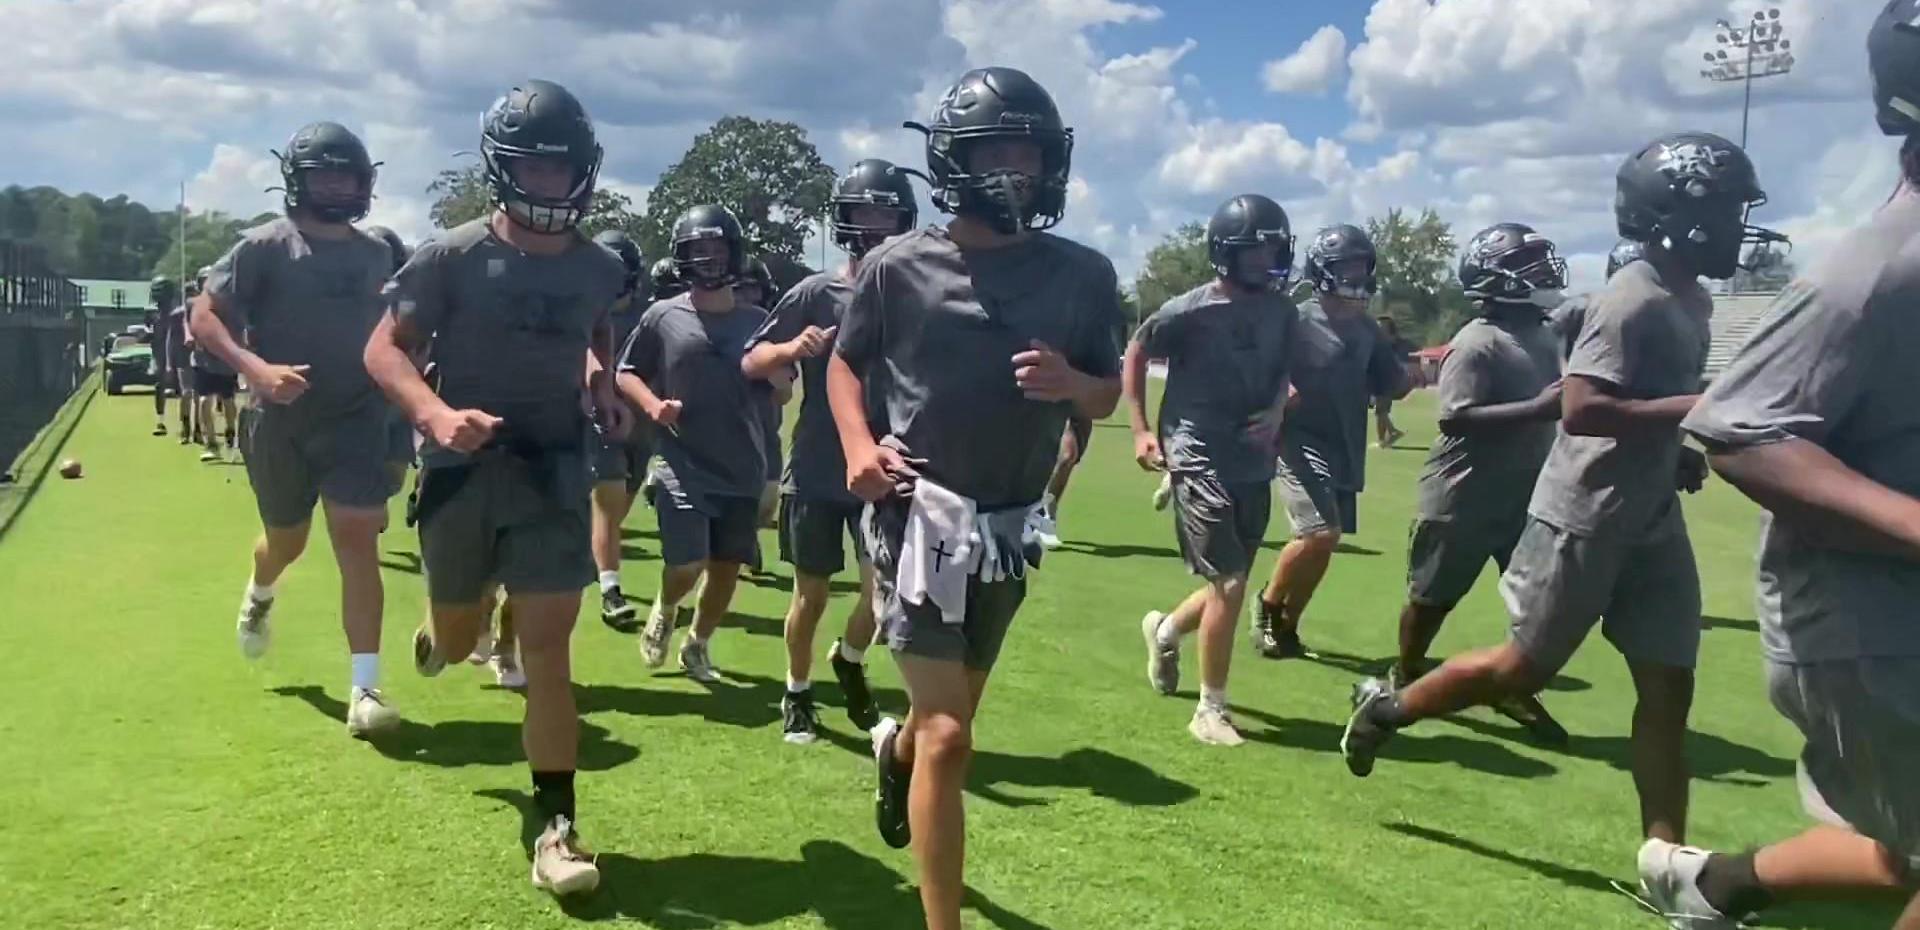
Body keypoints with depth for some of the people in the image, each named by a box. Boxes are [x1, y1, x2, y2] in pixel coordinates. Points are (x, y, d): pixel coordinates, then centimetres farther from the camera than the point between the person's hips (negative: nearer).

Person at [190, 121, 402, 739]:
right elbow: (204, 318, -10)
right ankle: (259, 596, 54)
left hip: (355, 418, 1)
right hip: (280, 422, -1)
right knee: (287, 540, 16)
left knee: (357, 541, -10)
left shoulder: (376, 254, 5)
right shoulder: (265, 247, -8)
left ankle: (365, 688, -10)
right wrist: (257, 369, -25)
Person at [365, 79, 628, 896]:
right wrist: (435, 414, -26)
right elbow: (384, 349, -8)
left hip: (553, 467, 1)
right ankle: (435, 636, 56)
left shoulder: (598, 269, 3)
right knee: (459, 641, 15)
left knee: (547, 641, -5)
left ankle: (556, 823, 1)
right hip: (463, 465, -1)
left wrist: (604, 390, 4)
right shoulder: (454, 257, -9)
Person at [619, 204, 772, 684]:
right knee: (687, 564, -11)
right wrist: (653, 405, -12)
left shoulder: (757, 321, 5)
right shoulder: (663, 316, -1)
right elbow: (626, 373, 7)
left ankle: (698, 645, 34)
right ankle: (664, 611, 25)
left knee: (727, 567, 9)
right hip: (683, 466, -3)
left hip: (744, 470, 3)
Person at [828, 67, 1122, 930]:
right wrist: (860, 444, -11)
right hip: (919, 514, -4)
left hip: (1010, 526, 4)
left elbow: (1108, 394, 9)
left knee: (953, 716, 22)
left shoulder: (1084, 274, 1)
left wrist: (1071, 383, -14)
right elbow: (844, 363, 7)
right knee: (948, 737, -7)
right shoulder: (900, 264, -5)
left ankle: (896, 748, 59)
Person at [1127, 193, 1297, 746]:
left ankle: (1165, 630, 46)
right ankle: (1211, 709, 9)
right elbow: (1135, 356, 1)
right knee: (1230, 585, -8)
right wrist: (1141, 431, -3)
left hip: (1254, 466, 6)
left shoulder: (1282, 313, 2)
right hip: (1201, 462, -6)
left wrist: (1277, 411, -4)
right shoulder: (1191, 311, -13)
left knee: (1229, 584, 14)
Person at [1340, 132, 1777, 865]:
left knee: (1668, 686, 6)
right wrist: (1695, 407, -25)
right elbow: (1580, 411, -27)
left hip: (1651, 521, 9)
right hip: (1583, 518, -9)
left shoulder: (1693, 301, 11)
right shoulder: (1635, 301, -19)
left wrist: (1681, 453, 8)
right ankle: (1387, 708, 23)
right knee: (1526, 667, 2)